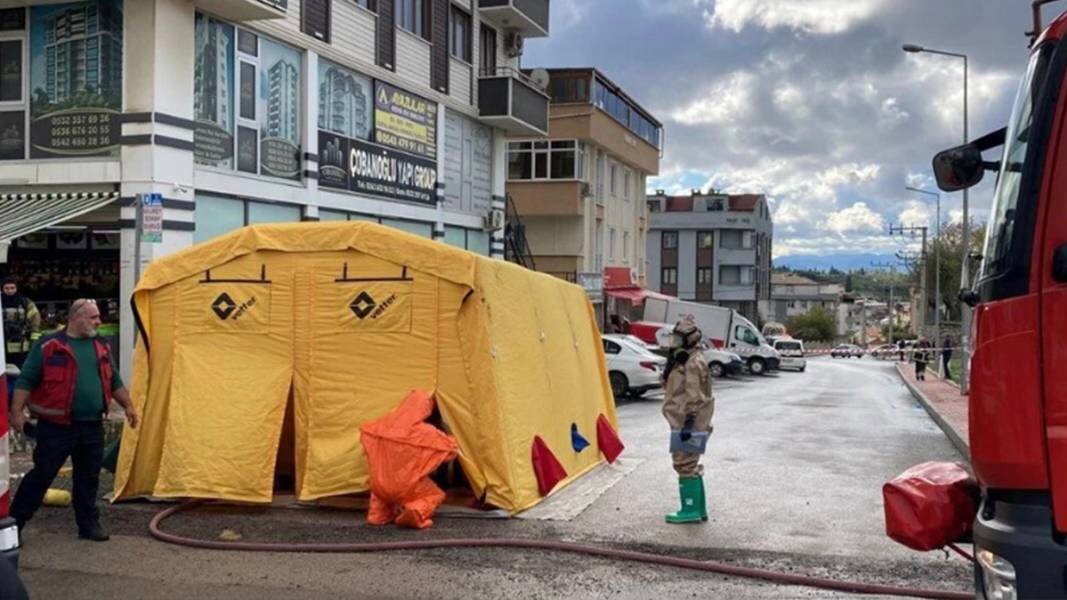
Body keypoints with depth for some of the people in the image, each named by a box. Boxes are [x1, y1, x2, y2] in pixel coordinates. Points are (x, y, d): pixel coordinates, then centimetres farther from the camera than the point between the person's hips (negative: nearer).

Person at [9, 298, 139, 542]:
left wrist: (128, 405, 19)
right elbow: (26, 380, -7)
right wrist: (17, 411, -14)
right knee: (42, 475, -1)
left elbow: (114, 381, 22)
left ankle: (89, 524, 20)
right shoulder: (49, 346, -6)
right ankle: (13, 522, 10)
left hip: (92, 426, 5)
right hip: (56, 426, -5)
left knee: (88, 477, 10)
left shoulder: (100, 347, 12)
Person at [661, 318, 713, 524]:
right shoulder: (683, 361, 18)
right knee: (691, 465, 15)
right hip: (681, 422, 11)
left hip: (687, 423, -11)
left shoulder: (693, 363, -15)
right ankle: (698, 509, 22)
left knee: (685, 464, -7)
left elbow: (694, 397, -22)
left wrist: (689, 422, -25)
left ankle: (690, 510, -3)